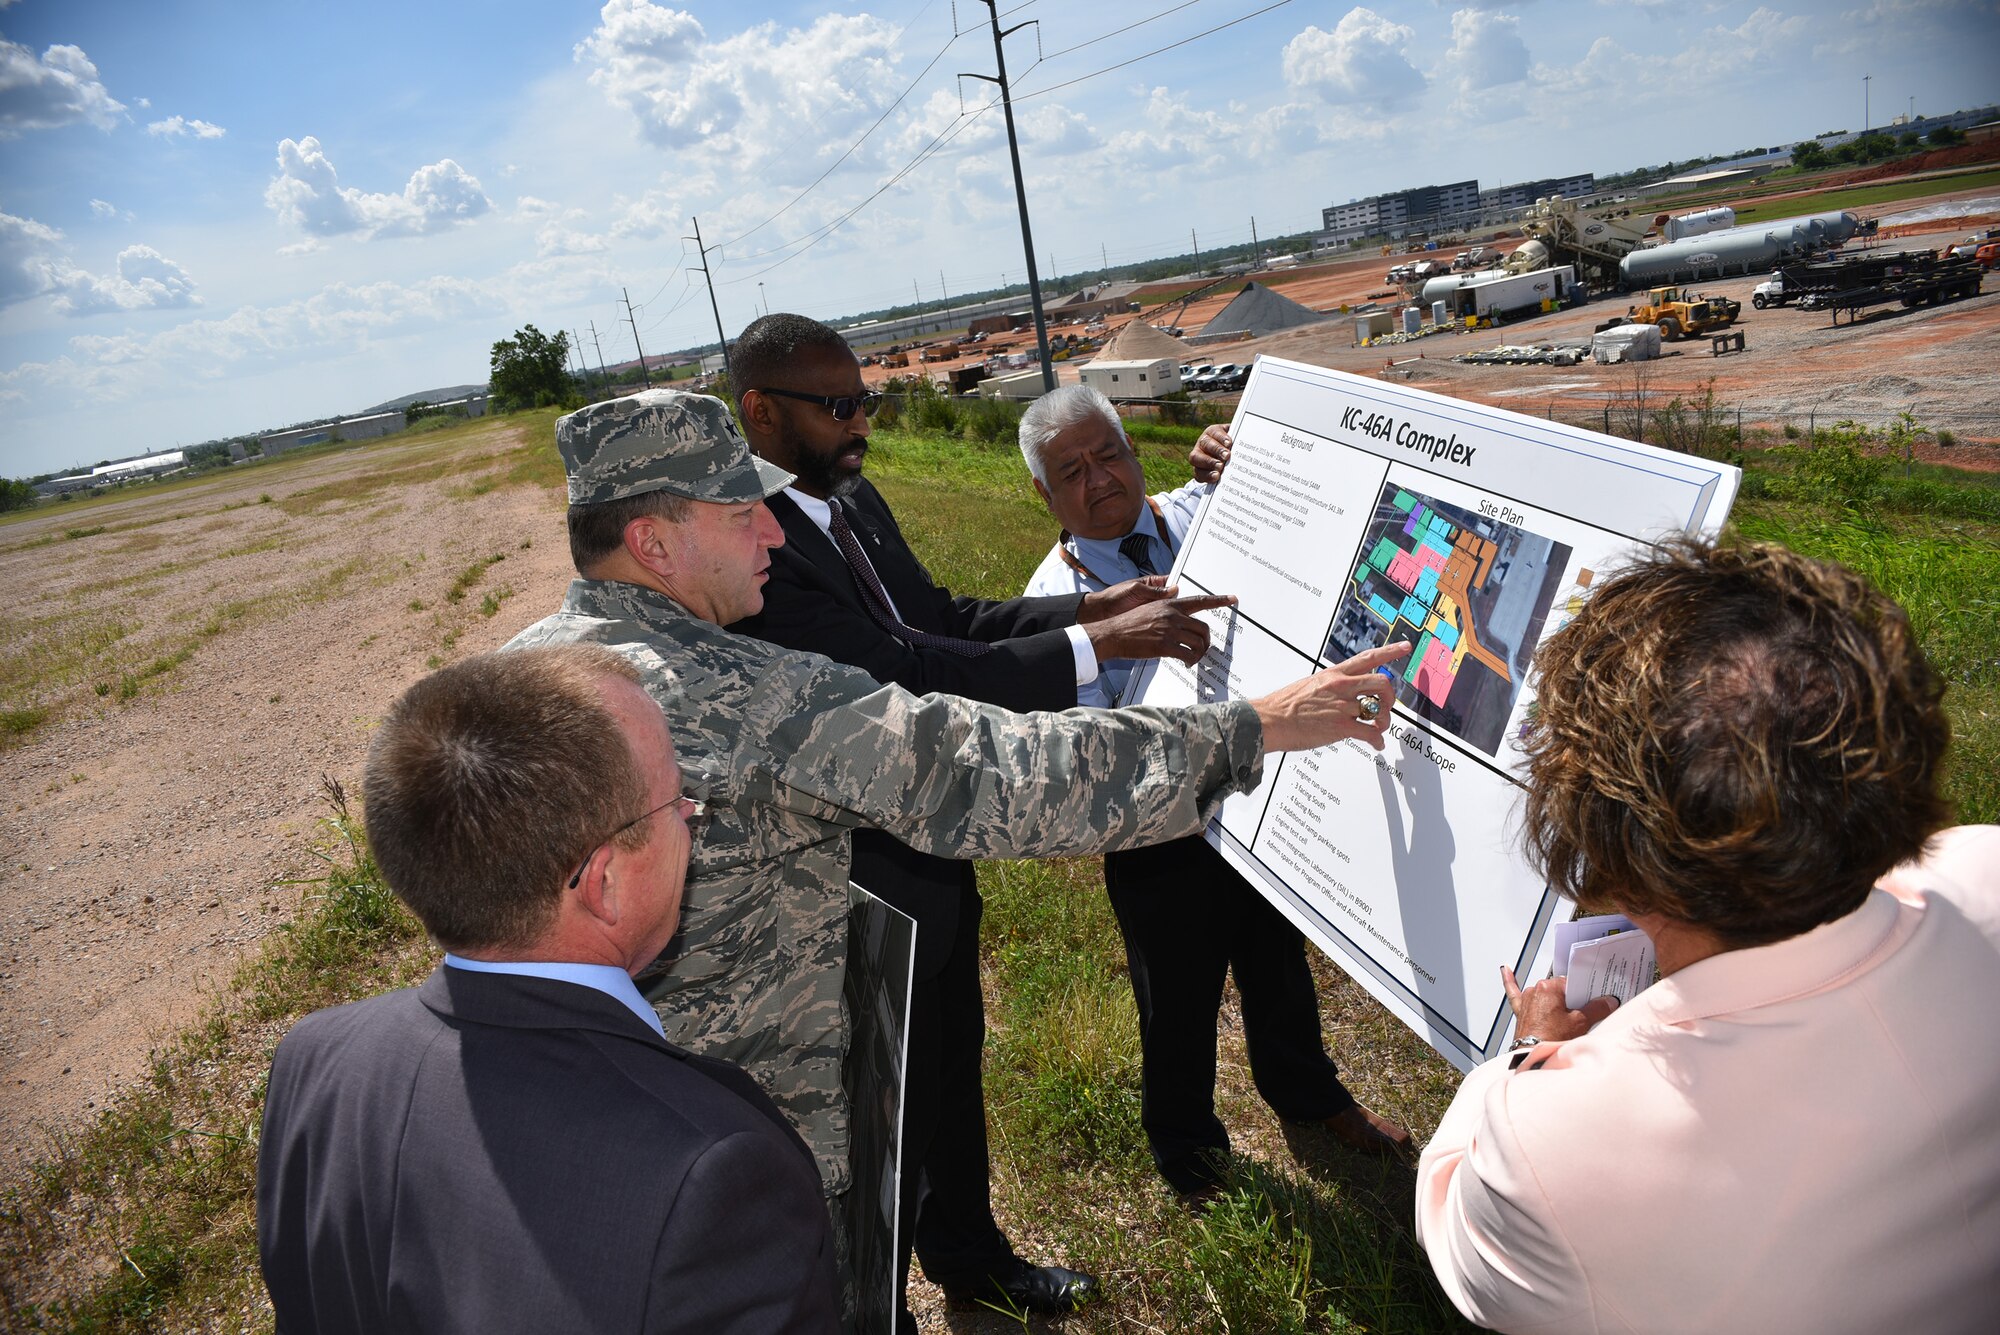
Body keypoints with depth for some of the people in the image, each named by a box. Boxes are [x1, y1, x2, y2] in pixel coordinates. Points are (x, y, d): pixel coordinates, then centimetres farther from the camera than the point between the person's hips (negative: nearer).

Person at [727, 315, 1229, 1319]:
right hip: (865, 888, -8)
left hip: (933, 856, 9)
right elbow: (899, 677, -32)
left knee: (953, 1067, 26)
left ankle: (972, 1259, 52)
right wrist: (1094, 646, -31)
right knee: (888, 1120, 14)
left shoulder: (856, 502, 2)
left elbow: (943, 617, 6)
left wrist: (1085, 606, -8)